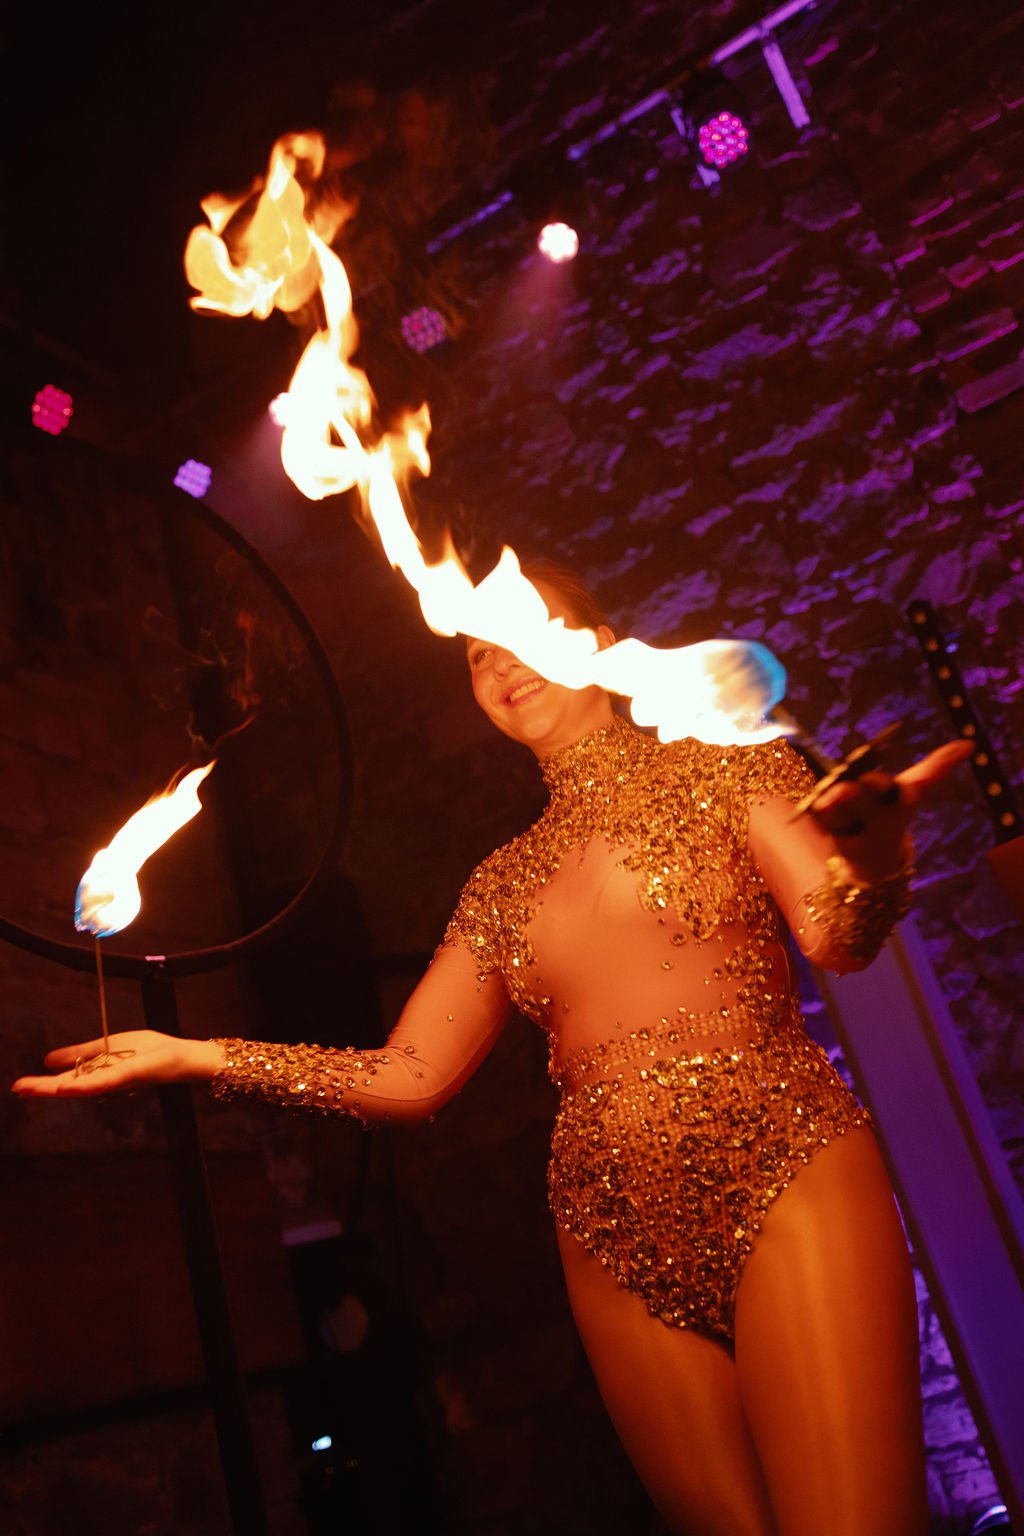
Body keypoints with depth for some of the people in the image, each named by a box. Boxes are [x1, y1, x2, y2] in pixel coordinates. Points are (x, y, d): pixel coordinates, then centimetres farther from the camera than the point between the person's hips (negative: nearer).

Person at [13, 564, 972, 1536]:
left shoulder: (721, 767, 6)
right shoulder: (504, 882, 15)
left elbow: (839, 938, -9)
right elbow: (407, 1078, 10)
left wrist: (869, 856, -33)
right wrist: (194, 1055, 1)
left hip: (781, 1174, -3)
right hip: (617, 1235, 4)